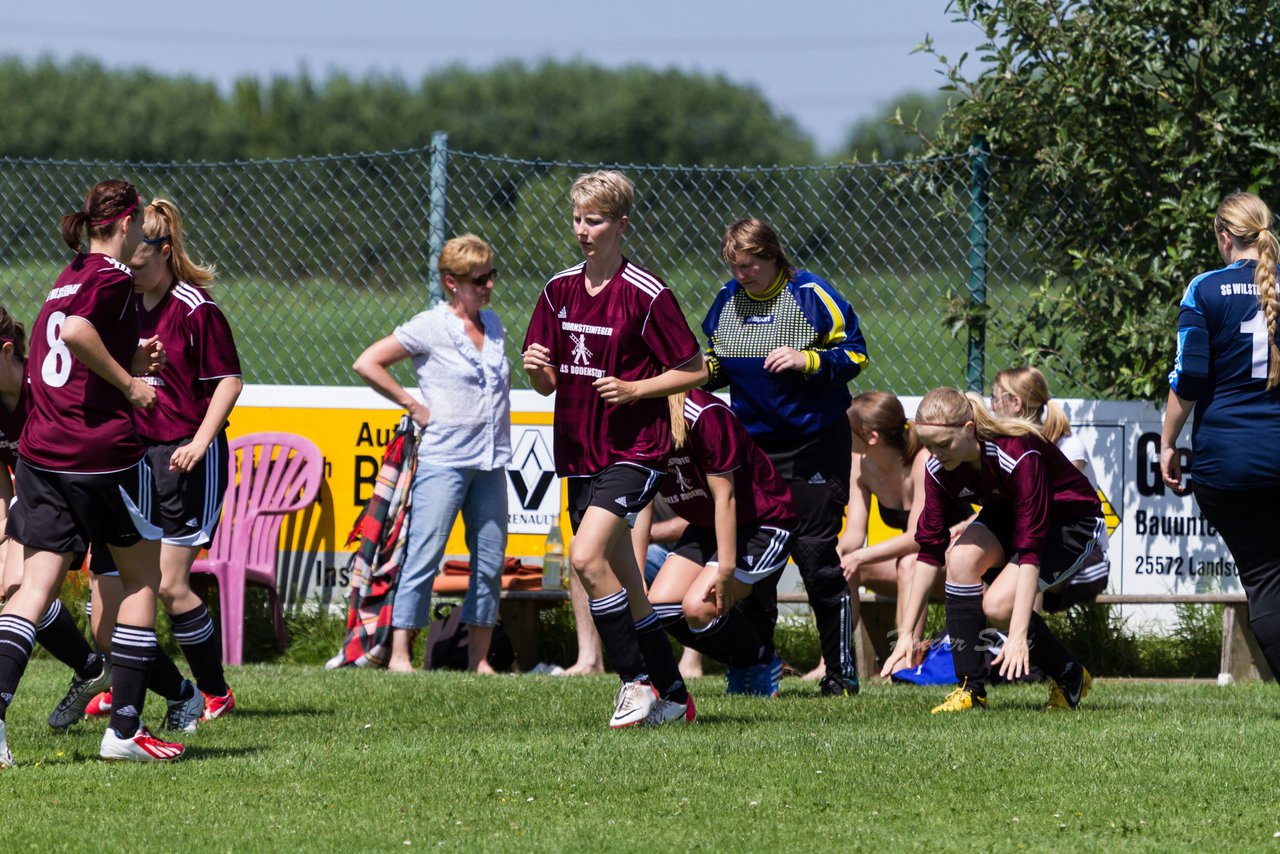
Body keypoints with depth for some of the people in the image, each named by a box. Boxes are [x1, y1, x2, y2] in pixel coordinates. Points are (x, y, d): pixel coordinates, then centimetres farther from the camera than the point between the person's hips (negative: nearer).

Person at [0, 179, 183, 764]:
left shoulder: (67, 277, 17)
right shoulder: (113, 277, -7)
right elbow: (76, 332, -25)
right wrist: (129, 381, -14)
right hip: (103, 448, -7)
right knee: (142, 578, 10)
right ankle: (124, 730, 9)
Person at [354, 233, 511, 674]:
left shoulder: (493, 324, 14)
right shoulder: (430, 327, -6)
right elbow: (367, 364, -9)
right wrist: (414, 406, -8)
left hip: (491, 462, 7)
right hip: (443, 459, -7)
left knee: (490, 562, 6)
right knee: (423, 558, -8)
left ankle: (479, 659, 13)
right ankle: (399, 655, -6)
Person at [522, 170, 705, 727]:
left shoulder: (647, 295, -11)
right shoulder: (560, 290, 7)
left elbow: (695, 372, -5)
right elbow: (548, 385, 11)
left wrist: (634, 389, -17)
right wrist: (536, 369, -11)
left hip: (634, 449, -7)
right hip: (580, 451, 7)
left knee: (586, 558, -23)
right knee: (622, 585, 9)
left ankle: (637, 681, -12)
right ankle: (673, 698, 20)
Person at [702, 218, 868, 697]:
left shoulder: (811, 296, -11)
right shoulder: (727, 301, 4)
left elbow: (854, 354, -8)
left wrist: (807, 360, -23)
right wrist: (710, 369, -5)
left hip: (814, 446, -5)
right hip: (752, 444, 5)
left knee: (816, 554, -7)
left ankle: (842, 671, 2)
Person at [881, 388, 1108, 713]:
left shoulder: (1019, 456, -36)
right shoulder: (939, 469, -17)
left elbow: (1030, 551, -38)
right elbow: (929, 551, -12)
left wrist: (1018, 635, -42)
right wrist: (906, 633, -15)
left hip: (1075, 524, -6)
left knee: (999, 604, -26)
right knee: (962, 555, -26)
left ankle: (1070, 678, 1)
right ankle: (970, 689, -20)